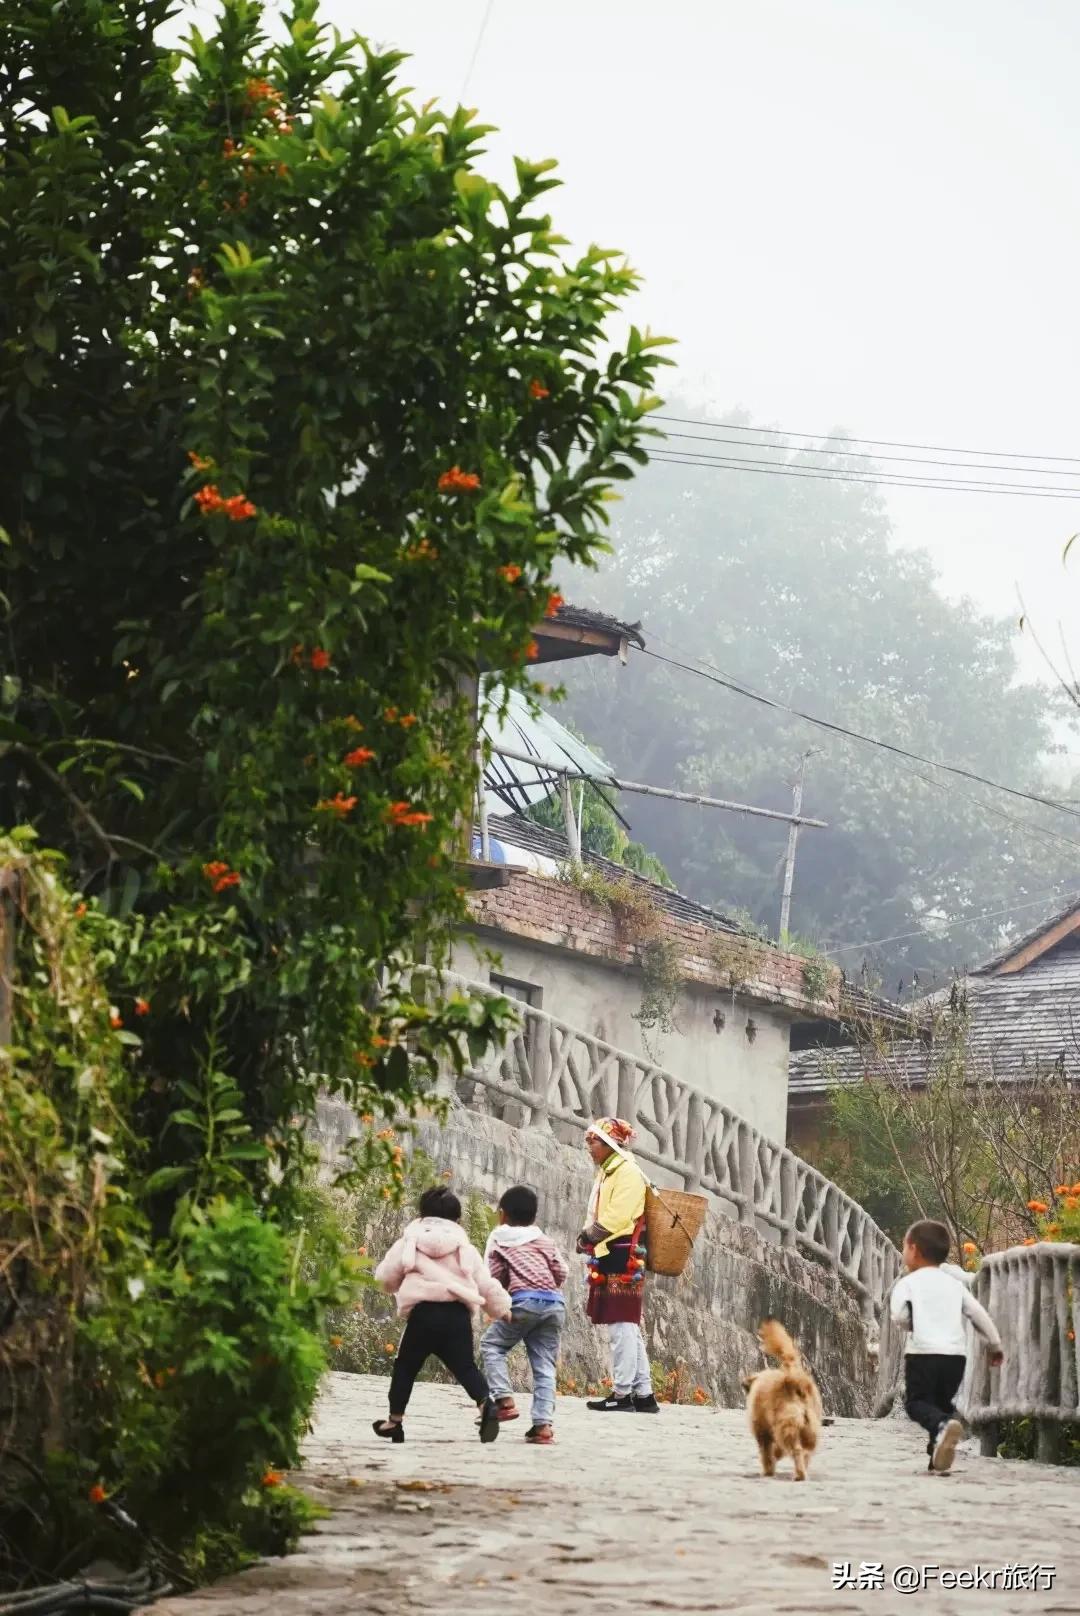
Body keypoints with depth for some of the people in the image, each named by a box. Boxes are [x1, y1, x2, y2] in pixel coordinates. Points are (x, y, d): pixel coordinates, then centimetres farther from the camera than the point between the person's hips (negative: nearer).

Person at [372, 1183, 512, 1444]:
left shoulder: (408, 1243, 13)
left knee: (405, 1366, 15)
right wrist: (502, 1308, 37)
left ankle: (395, 1421, 21)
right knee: (465, 1366, 4)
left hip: (422, 1313, -2)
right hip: (458, 1314, 2)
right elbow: (487, 1284, 19)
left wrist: (396, 1287, 41)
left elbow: (385, 1277, 17)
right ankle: (485, 1402, -23)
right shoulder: (466, 1248, 18)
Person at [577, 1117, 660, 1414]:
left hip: (621, 1258, -10)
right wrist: (589, 1238, 5)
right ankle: (644, 1394, 14)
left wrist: (589, 1236, -8)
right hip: (608, 1257, 10)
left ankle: (622, 1394, -8)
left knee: (622, 1326, -9)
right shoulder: (607, 1173, 21)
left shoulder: (627, 1172, -10)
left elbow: (617, 1217, -18)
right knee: (629, 1328, 11)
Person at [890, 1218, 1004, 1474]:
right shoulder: (954, 1283, 15)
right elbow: (979, 1314, 14)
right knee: (943, 1402, 18)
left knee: (917, 1402, -1)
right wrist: (995, 1345, 24)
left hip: (923, 1351, -5)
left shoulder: (908, 1283, 0)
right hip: (956, 1354, 5)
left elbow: (899, 1315, -13)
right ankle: (939, 1458, 8)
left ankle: (943, 1425, -32)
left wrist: (911, 1326, 10)